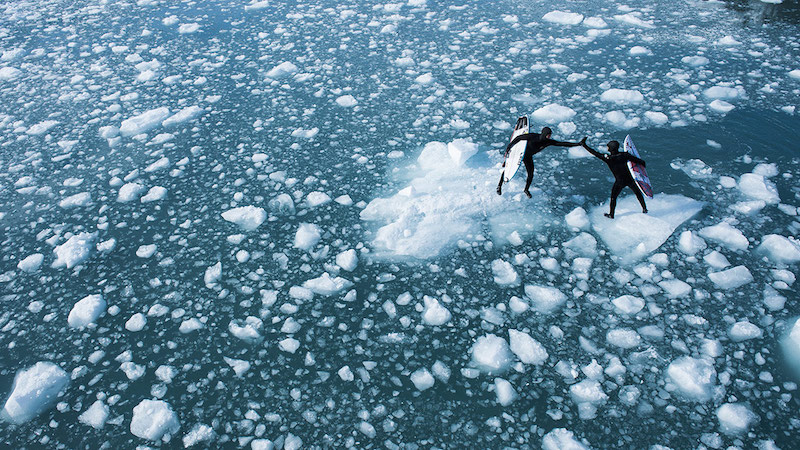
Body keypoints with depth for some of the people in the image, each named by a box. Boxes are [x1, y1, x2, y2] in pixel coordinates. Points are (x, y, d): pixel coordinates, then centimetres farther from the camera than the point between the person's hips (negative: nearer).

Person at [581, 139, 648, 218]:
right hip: (630, 179, 2)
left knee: (613, 197, 18)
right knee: (638, 193, 24)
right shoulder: (624, 154, -13)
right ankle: (644, 209, 34)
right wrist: (642, 162, 12)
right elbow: (636, 160, -10)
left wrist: (585, 146, -7)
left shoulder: (608, 158, -19)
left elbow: (595, 153, -14)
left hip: (620, 182, -2)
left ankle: (611, 214, 27)